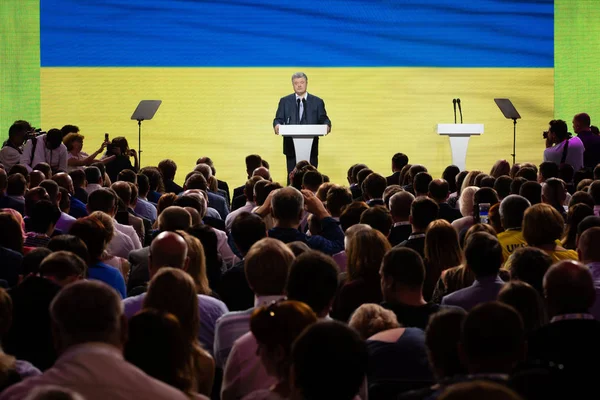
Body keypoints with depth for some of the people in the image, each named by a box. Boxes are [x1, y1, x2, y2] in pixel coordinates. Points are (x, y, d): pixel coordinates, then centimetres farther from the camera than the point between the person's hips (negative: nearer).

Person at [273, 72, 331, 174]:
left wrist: (326, 126, -18)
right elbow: (279, 119, 5)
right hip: (291, 146, 0)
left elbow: (323, 119, 5)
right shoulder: (285, 101, 11)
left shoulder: (317, 102, 10)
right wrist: (277, 125, -18)